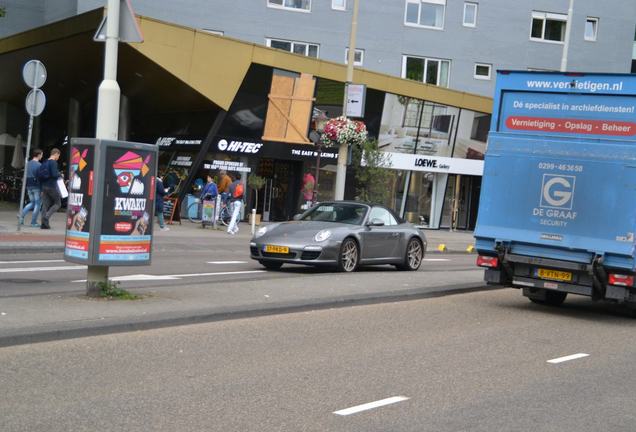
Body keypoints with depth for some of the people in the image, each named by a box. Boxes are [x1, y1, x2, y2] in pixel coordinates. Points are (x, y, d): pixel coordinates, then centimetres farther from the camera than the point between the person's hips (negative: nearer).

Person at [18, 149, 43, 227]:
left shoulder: (28, 164, 10)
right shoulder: (39, 165, -13)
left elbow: (25, 176, 14)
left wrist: (27, 188, 19)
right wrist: (42, 189, -11)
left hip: (29, 187, 7)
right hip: (37, 187, -7)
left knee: (32, 202, 19)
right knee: (37, 204, 2)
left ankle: (22, 215, 0)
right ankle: (33, 222, 3)